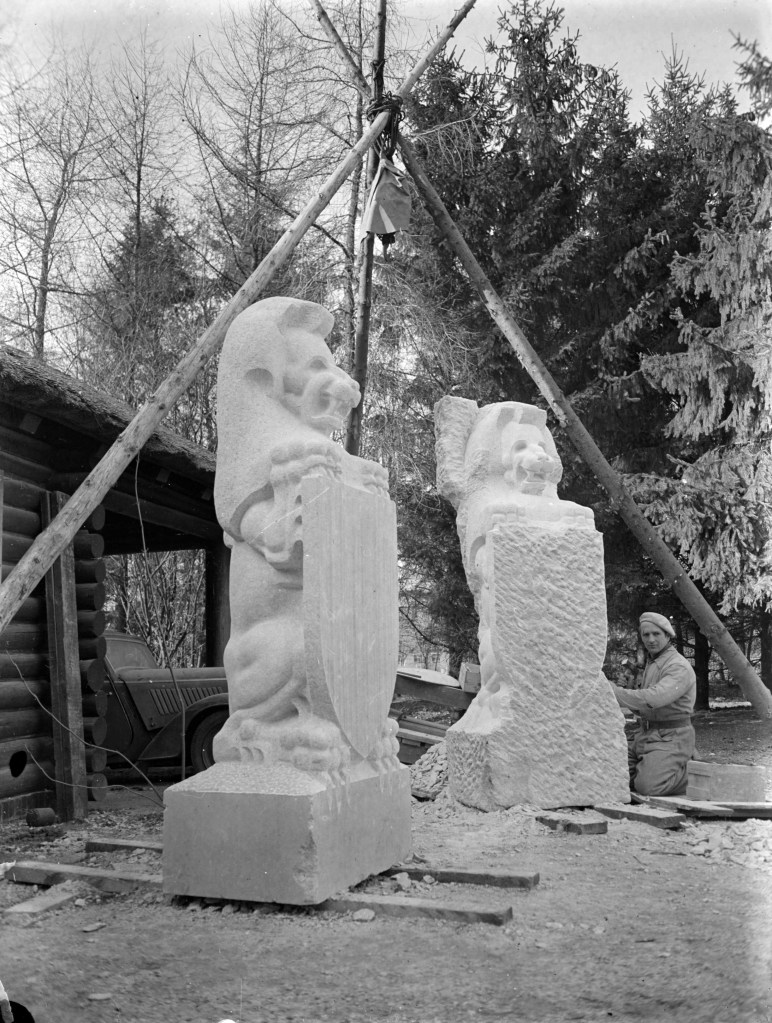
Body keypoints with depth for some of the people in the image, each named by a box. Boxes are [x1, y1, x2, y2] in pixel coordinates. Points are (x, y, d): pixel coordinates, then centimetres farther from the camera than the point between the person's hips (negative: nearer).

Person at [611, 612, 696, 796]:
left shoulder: (679, 667, -15)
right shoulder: (652, 663, 18)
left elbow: (654, 698, -31)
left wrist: (616, 693, -25)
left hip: (671, 739, -8)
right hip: (645, 736, 8)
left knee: (647, 786, -26)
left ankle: (692, 774, 0)